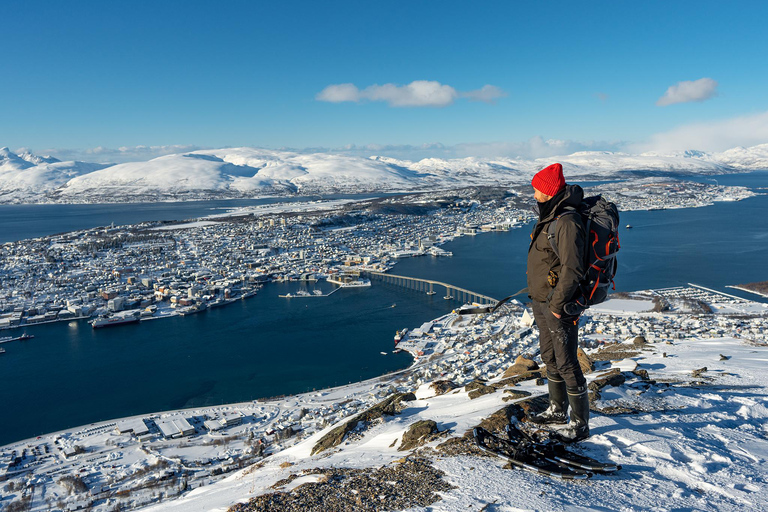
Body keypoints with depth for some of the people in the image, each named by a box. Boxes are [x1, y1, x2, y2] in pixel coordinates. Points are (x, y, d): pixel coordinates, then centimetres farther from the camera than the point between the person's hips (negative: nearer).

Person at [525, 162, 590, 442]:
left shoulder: (567, 222, -23)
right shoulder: (549, 217, 9)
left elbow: (572, 269, -27)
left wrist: (557, 305, -21)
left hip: (559, 306, -10)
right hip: (541, 303, 10)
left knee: (567, 364, 1)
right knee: (549, 357, 21)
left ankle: (580, 425, 17)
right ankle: (558, 410, 39)